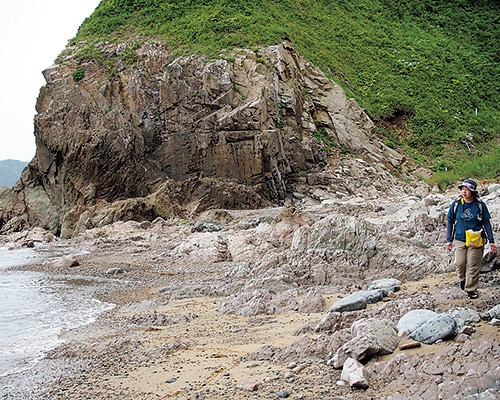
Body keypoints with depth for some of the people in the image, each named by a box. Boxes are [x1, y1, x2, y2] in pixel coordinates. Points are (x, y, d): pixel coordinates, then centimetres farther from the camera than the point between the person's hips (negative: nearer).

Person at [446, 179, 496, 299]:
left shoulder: (480, 205, -5)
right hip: (460, 240, 1)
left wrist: (491, 241, 1)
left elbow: (486, 223, 3)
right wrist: (449, 239, 5)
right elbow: (450, 222, 7)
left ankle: (471, 289, 15)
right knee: (459, 264, -1)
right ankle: (462, 279, 31)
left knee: (473, 266, 1)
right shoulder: (456, 204, -1)